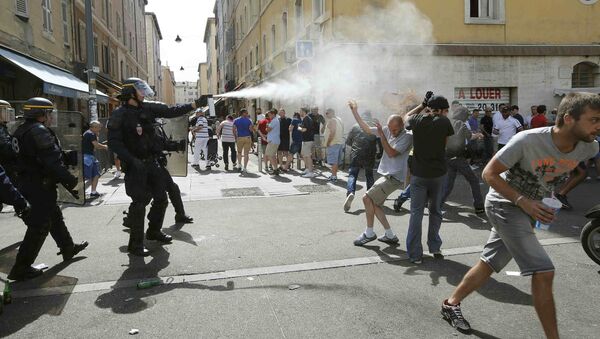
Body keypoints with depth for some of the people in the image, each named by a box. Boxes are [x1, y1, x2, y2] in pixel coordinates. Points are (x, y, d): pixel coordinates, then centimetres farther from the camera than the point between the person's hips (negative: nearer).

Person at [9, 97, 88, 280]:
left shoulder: (20, 131, 13)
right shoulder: (39, 131, -19)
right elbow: (53, 162, -24)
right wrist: (71, 181, -18)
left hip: (26, 183, 10)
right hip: (40, 187, -10)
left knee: (55, 217, 21)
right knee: (39, 227, -3)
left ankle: (68, 248, 35)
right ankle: (21, 269, 3)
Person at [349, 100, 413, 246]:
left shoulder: (407, 137, -14)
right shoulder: (387, 130, 5)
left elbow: (391, 153, -22)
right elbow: (366, 129, 13)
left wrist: (381, 134, -23)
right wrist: (355, 112, 10)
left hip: (394, 177, -8)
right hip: (386, 175, 8)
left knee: (367, 198, -12)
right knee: (374, 204, 8)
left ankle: (369, 233, 3)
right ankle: (390, 235, 17)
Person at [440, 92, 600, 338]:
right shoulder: (528, 140, -27)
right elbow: (489, 174, -19)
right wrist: (523, 201, -26)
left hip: (530, 208, 6)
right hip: (505, 205, -6)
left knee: (489, 264, 13)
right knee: (543, 271, -13)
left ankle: (451, 304, 31)